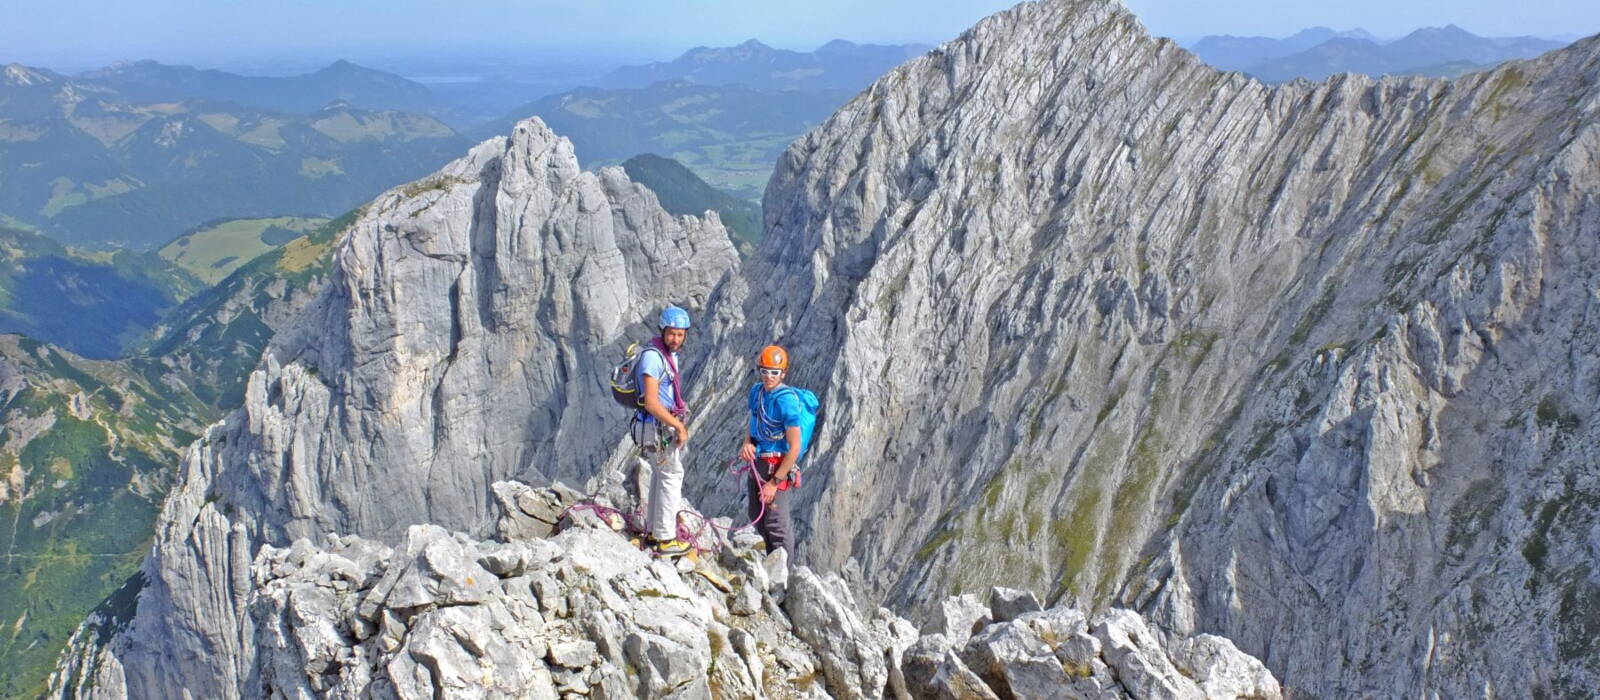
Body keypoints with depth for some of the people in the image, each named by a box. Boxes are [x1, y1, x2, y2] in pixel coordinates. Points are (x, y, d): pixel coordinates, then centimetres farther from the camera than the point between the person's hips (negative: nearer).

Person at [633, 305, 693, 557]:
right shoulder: (653, 357, -20)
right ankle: (665, 540, 1)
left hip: (666, 425, 10)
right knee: (672, 477, -4)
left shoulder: (671, 355, 10)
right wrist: (679, 426, -19)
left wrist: (679, 424, 13)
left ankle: (653, 531, 29)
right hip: (656, 427, -10)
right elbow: (651, 403, -25)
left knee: (661, 477, 17)